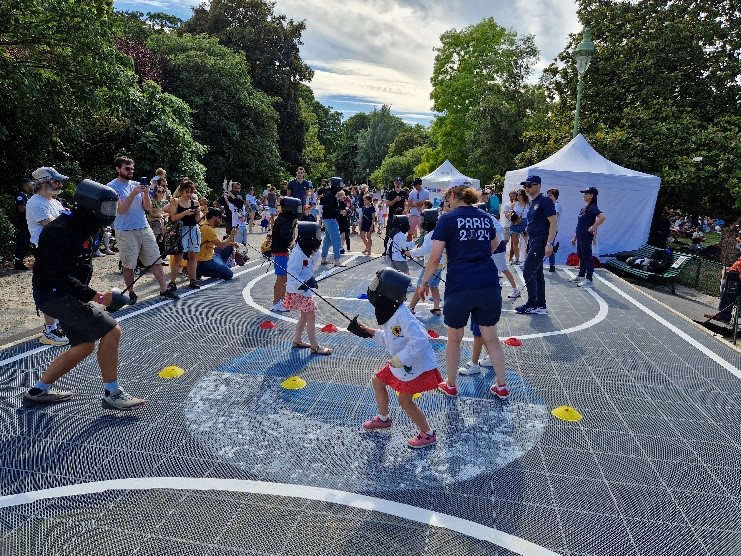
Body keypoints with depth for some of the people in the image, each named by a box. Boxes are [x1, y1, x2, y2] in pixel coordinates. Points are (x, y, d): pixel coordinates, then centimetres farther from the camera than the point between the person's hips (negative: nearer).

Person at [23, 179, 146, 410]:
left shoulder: (81, 228, 9)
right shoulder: (61, 231, -21)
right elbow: (61, 278, -27)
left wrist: (88, 296, 17)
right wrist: (94, 296, -30)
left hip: (67, 295, 10)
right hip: (54, 295, -10)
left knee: (85, 344, 16)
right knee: (111, 331, -16)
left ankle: (39, 390, 29)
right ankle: (112, 393, -4)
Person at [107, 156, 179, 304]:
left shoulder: (137, 184, 10)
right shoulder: (112, 187, -5)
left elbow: (148, 208, 6)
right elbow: (121, 210, -15)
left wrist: (146, 194, -12)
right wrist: (133, 193, -22)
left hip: (144, 228, 5)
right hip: (125, 232, -5)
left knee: (155, 260, 4)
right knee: (128, 265, 4)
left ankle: (164, 289, 9)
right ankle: (131, 293, 15)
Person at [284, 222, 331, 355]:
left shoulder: (305, 252, 9)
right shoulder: (298, 254, -21)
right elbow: (292, 272, -26)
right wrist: (300, 284, -36)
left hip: (305, 289, 10)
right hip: (299, 291, -10)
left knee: (305, 315, 20)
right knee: (311, 316, -5)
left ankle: (297, 340, 33)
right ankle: (315, 346, 2)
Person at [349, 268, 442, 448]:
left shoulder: (402, 316, -30)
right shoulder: (390, 312, 1)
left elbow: (419, 340, -36)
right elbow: (388, 337, 15)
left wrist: (400, 359, -31)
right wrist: (369, 332, 10)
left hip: (415, 364, -10)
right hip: (400, 361, 10)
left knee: (405, 400, -2)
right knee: (377, 381, 18)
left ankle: (428, 434, 18)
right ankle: (383, 419, 39)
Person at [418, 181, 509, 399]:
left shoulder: (448, 219, -2)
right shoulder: (485, 217, 13)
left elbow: (435, 258, -6)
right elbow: (494, 245, 30)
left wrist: (424, 282, 4)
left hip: (459, 287, -4)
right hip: (489, 286, 4)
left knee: (454, 339, 15)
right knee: (491, 337, 19)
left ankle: (450, 385, 31)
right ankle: (501, 386, 29)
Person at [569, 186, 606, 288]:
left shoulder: (592, 207, -14)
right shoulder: (584, 208, 14)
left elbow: (602, 217, -31)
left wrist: (593, 228, -22)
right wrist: (575, 237, 19)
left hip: (586, 237, -10)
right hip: (580, 236, 10)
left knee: (587, 257, -3)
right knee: (581, 256, 18)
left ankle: (589, 280, 2)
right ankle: (581, 276, 31)